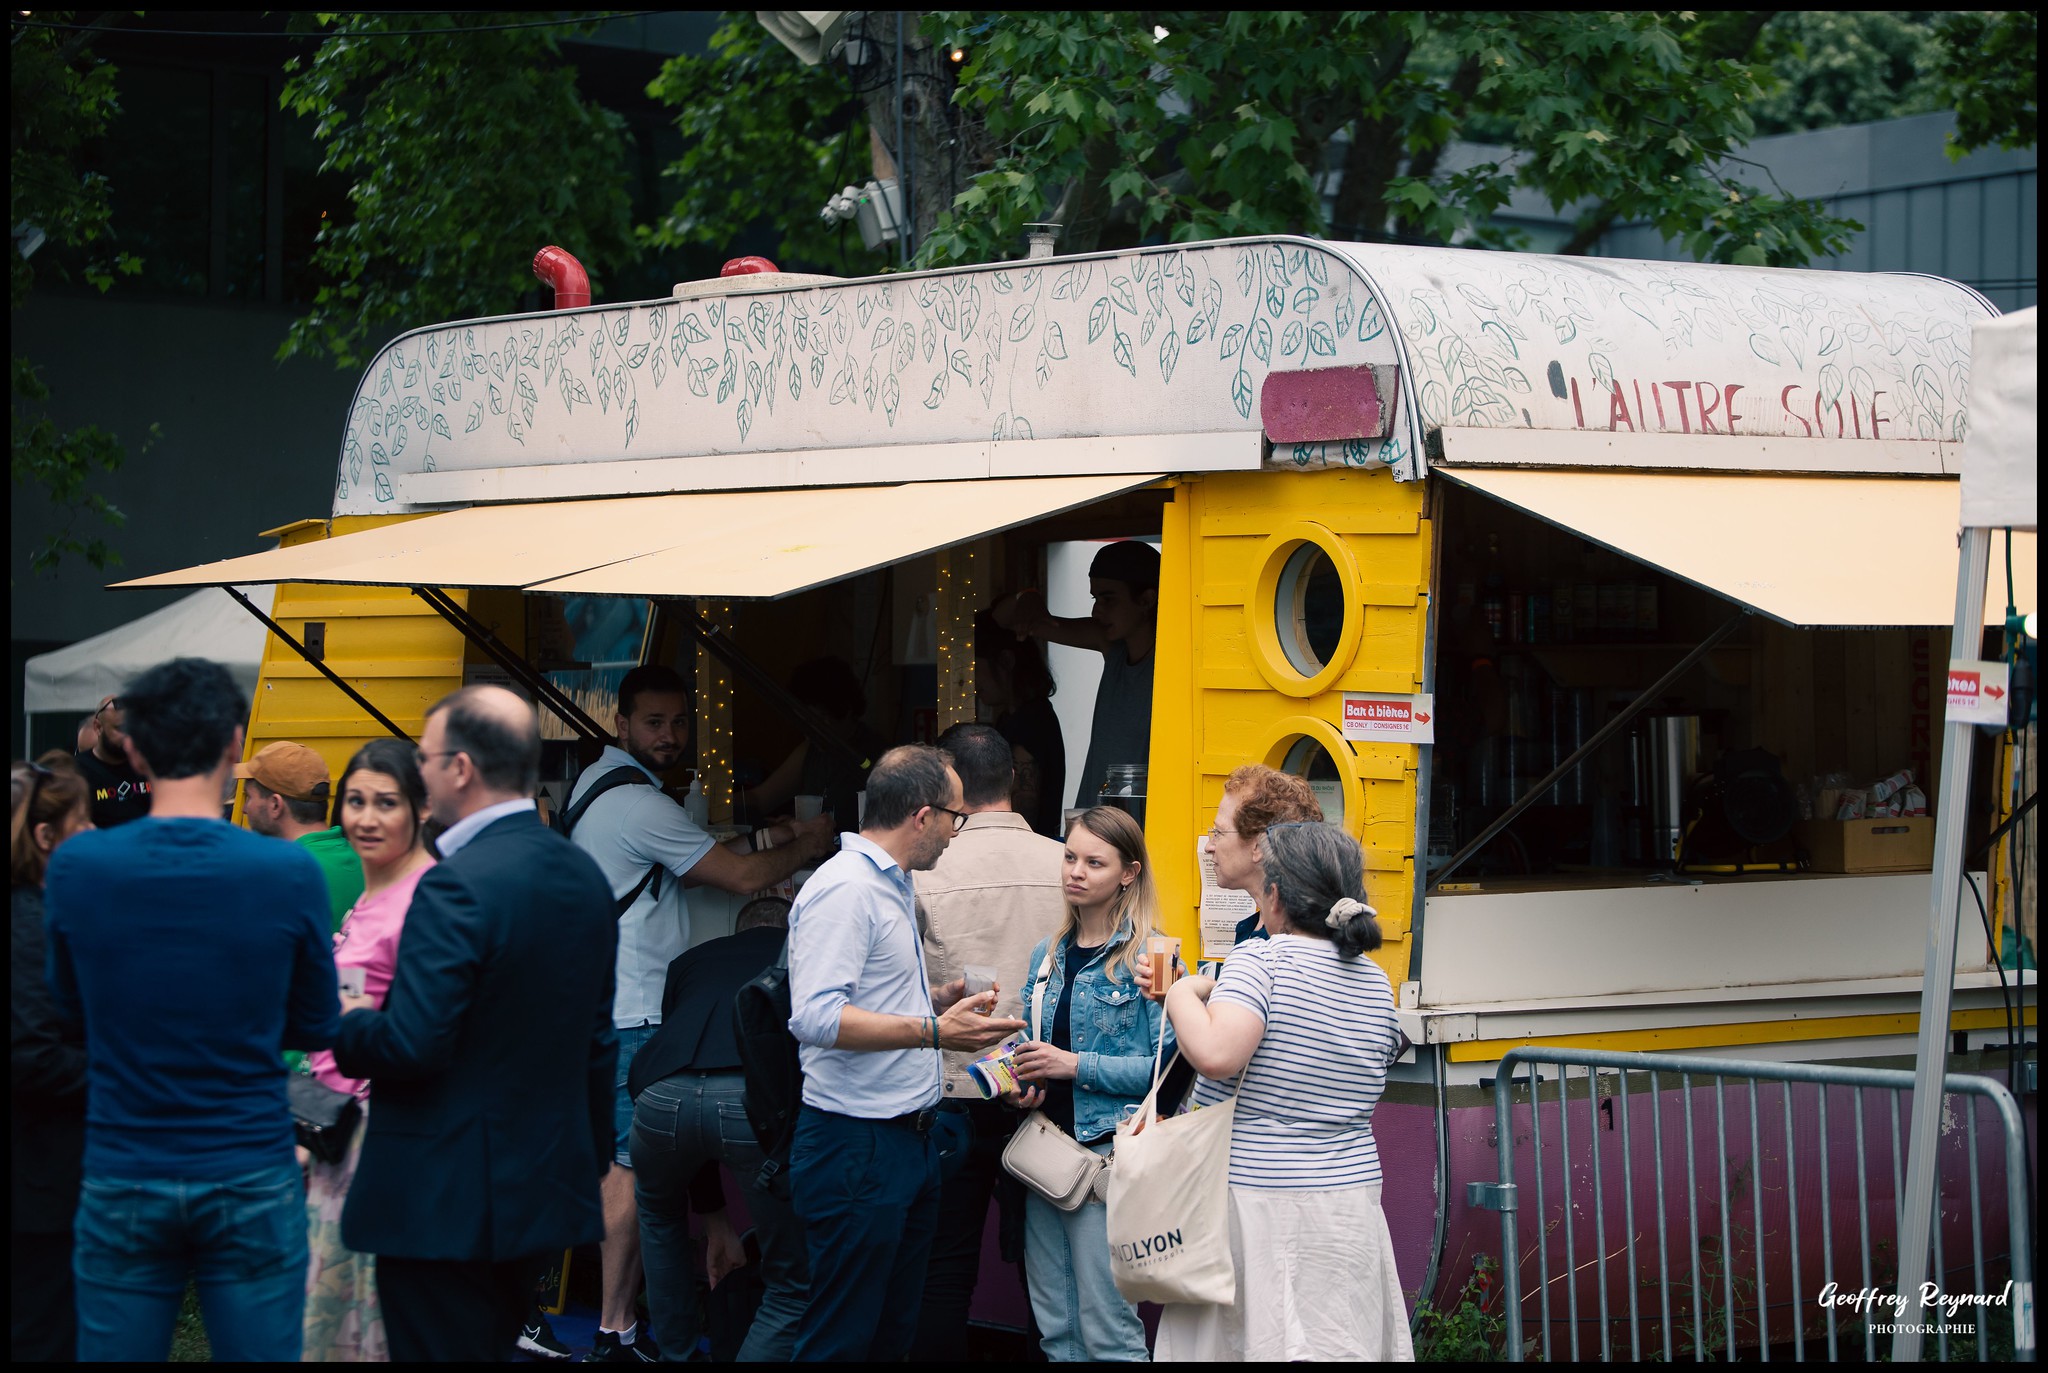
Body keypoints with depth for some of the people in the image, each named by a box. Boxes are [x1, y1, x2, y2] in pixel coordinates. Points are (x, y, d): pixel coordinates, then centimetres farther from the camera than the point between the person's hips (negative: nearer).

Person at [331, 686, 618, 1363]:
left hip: (446, 1204, -8)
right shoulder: (584, 875, 8)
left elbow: (413, 1046, -23)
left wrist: (345, 1023, -3)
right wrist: (592, 1154, 24)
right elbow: (597, 1039, 16)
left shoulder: (458, 886, -19)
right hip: (545, 1189, 9)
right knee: (492, 1349, 18)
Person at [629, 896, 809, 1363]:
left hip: (661, 1096, 3)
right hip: (762, 1099, -3)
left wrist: (715, 1220, 46)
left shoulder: (692, 961, 37)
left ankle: (676, 1349, 42)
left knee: (659, 1212, 38)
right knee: (792, 1286, 14)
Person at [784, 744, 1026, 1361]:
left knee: (895, 1332, 14)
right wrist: (934, 1031, -27)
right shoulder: (844, 888, -16)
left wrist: (937, 999, 16)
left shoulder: (893, 886, 18)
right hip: (858, 1145, -11)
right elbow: (816, 1018, -27)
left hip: (908, 1142, 11)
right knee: (841, 1340, -5)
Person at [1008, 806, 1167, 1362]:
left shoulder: (1148, 956, -8)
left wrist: (1076, 1065, -17)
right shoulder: (1048, 956, 12)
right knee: (1054, 1323, 11)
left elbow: (1166, 1066, -15)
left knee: (1106, 1329, -4)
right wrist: (1022, 1082, 1)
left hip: (1107, 1149, -7)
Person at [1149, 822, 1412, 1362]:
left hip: (1258, 1201, -6)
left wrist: (1182, 994, -6)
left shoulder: (1261, 959, -11)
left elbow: (1216, 1056, -25)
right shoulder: (1376, 982, 10)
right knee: (1339, 1346, 5)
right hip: (1352, 1197, 6)